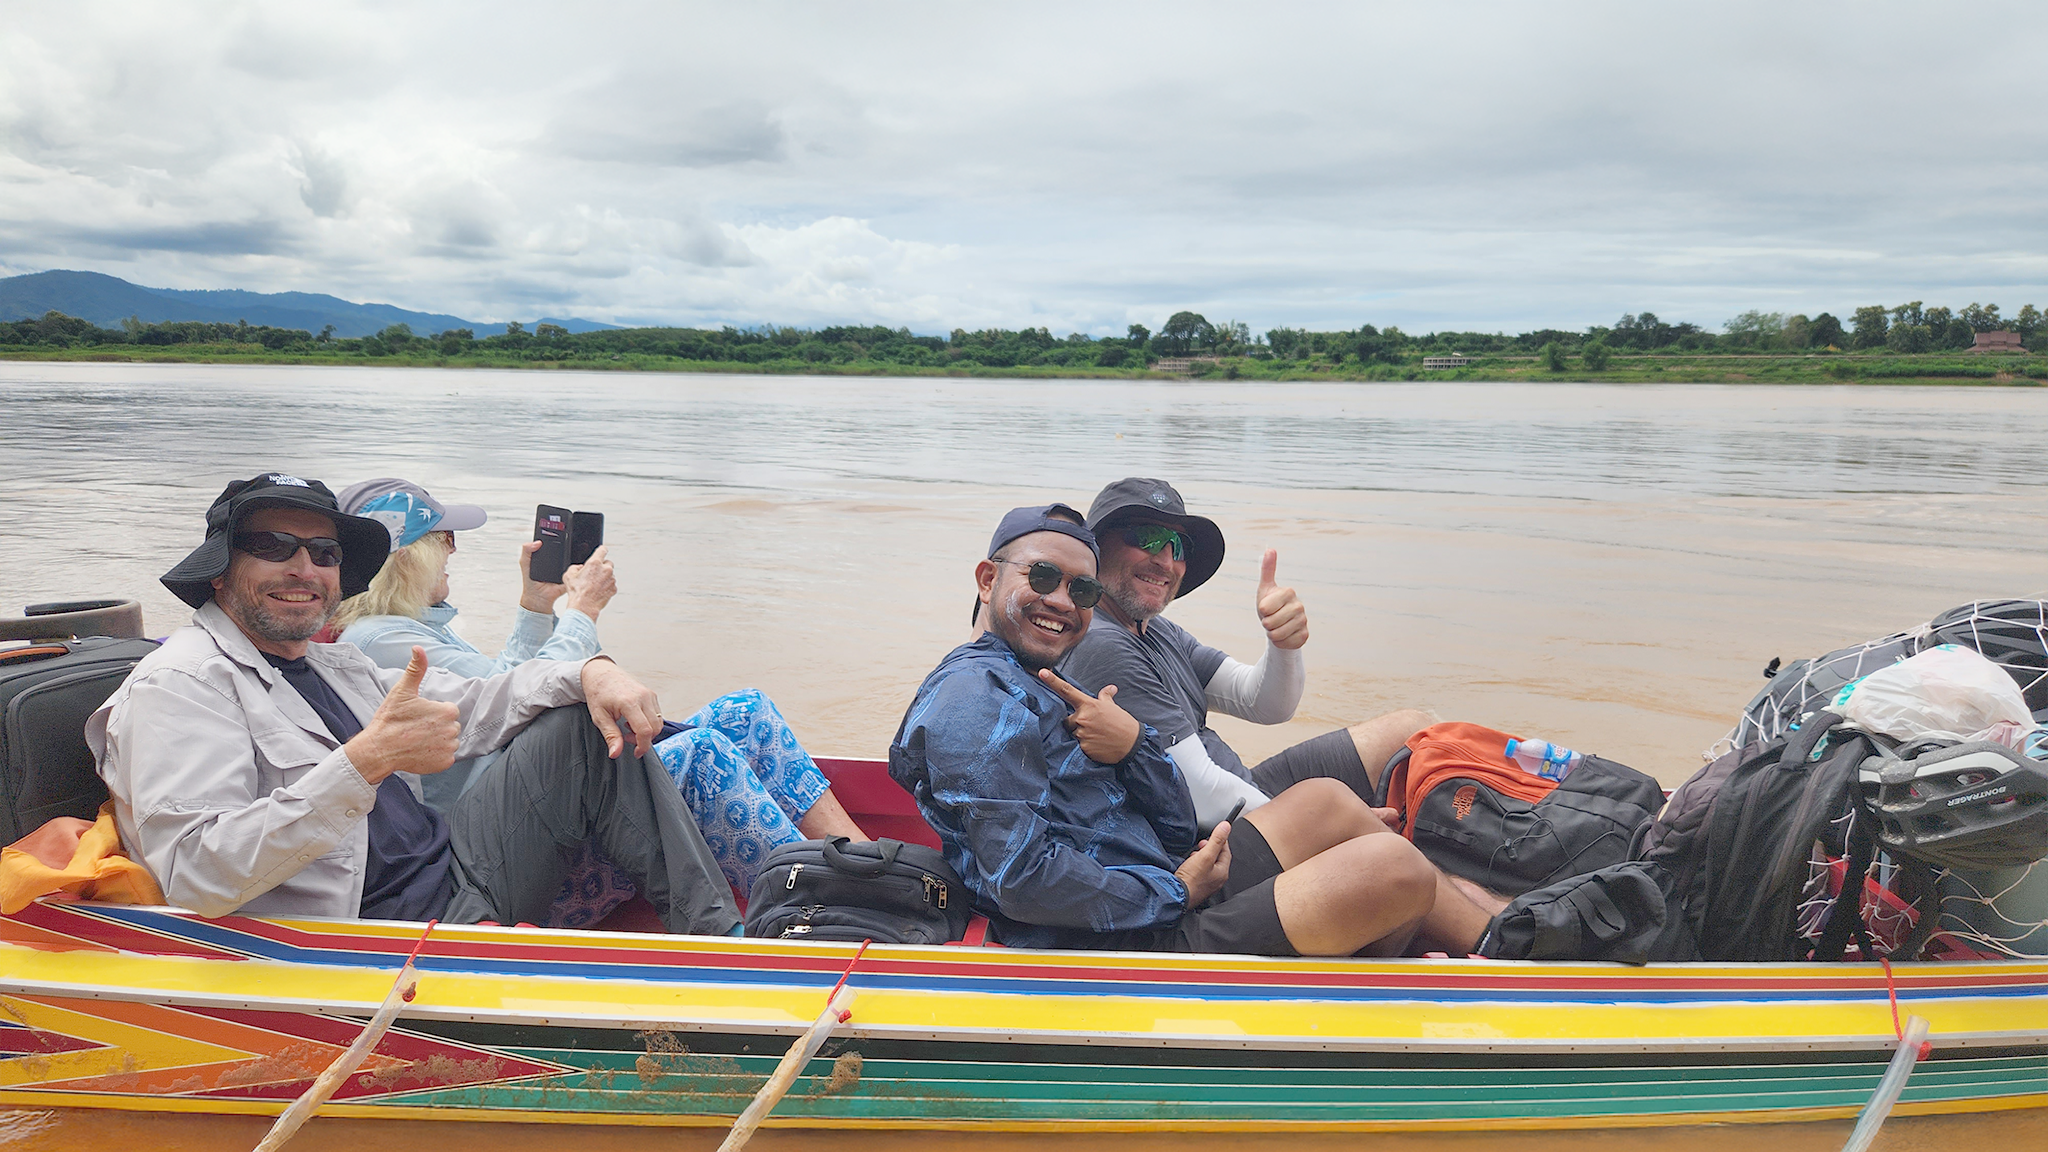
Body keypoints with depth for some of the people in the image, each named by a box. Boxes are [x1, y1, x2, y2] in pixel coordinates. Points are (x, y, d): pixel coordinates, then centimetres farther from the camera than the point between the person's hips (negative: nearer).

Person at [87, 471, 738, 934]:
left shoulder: (333, 666, 20)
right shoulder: (182, 683, -9)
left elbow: (471, 705, 22)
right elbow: (194, 877, -23)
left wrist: (591, 673, 1)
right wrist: (366, 761, -31)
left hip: (456, 883, 10)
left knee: (592, 728, 3)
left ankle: (720, 942, -2)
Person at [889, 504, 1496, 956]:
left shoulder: (1045, 689, 18)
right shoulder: (975, 693, -13)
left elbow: (1178, 833, 11)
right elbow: (1024, 881, -24)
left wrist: (1135, 743, -8)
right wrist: (1174, 893, -13)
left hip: (1163, 909, 10)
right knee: (1395, 869, -12)